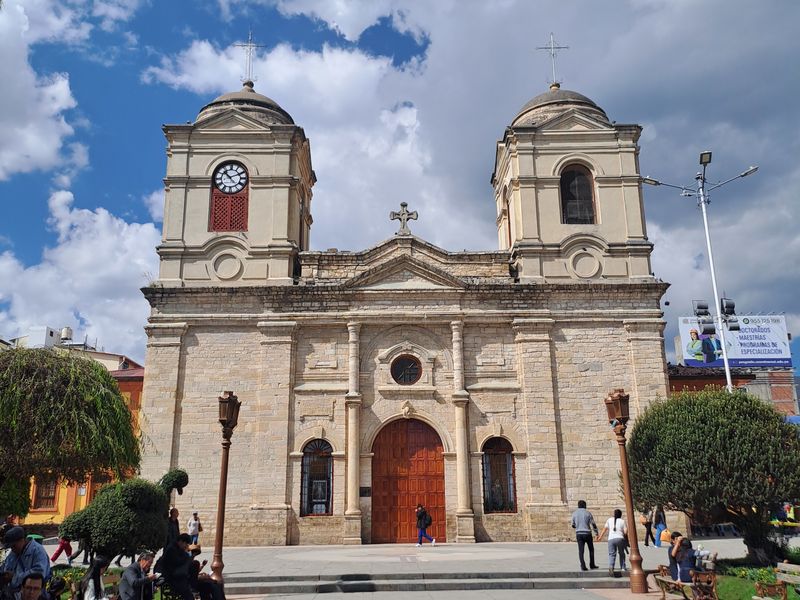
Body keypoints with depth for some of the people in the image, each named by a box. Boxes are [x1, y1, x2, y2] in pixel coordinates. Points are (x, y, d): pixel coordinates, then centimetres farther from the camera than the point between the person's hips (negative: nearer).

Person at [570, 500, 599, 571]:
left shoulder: (574, 513, 3)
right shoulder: (588, 513, -3)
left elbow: (573, 525, 10)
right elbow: (593, 524, -3)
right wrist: (596, 532, 12)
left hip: (579, 534, 1)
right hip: (587, 533, -1)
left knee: (581, 551, 2)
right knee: (591, 549, 17)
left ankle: (583, 566, -8)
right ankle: (592, 565, 22)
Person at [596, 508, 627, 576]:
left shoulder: (609, 520, 14)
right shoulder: (622, 521, 10)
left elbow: (604, 529, 10)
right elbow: (625, 531, 1)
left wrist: (600, 537, 15)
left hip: (611, 539, 0)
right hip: (620, 538, 0)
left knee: (611, 554, -4)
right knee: (621, 553, 21)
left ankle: (611, 566, -26)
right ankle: (623, 567, 23)